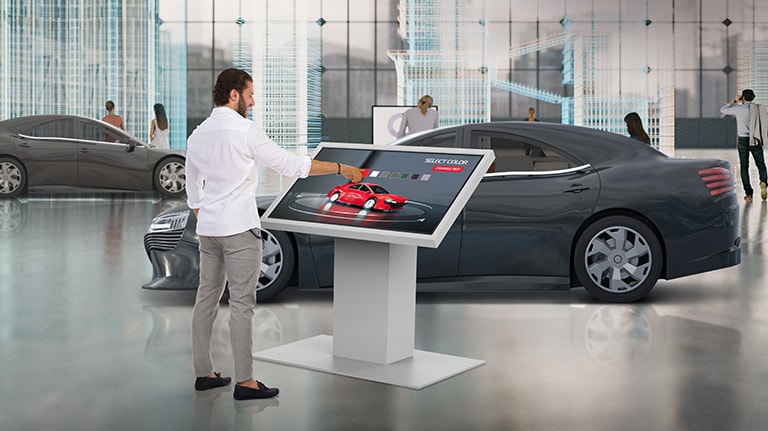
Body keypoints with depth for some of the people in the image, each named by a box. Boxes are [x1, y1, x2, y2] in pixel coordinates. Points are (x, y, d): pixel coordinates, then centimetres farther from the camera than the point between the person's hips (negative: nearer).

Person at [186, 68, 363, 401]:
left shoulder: (197, 135, 10)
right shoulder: (245, 130, -12)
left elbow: (193, 190, 16)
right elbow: (290, 164, -11)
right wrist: (340, 168, -5)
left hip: (207, 231, 8)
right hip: (239, 230, -7)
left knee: (207, 297, 12)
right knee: (242, 302, -4)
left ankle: (203, 373, 19)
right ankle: (245, 381, -1)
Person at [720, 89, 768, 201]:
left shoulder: (739, 109, -5)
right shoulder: (759, 109, 3)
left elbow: (723, 110, 9)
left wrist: (734, 100, 16)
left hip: (743, 140, -1)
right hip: (755, 141, 2)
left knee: (744, 167, 6)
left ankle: (748, 193, 1)